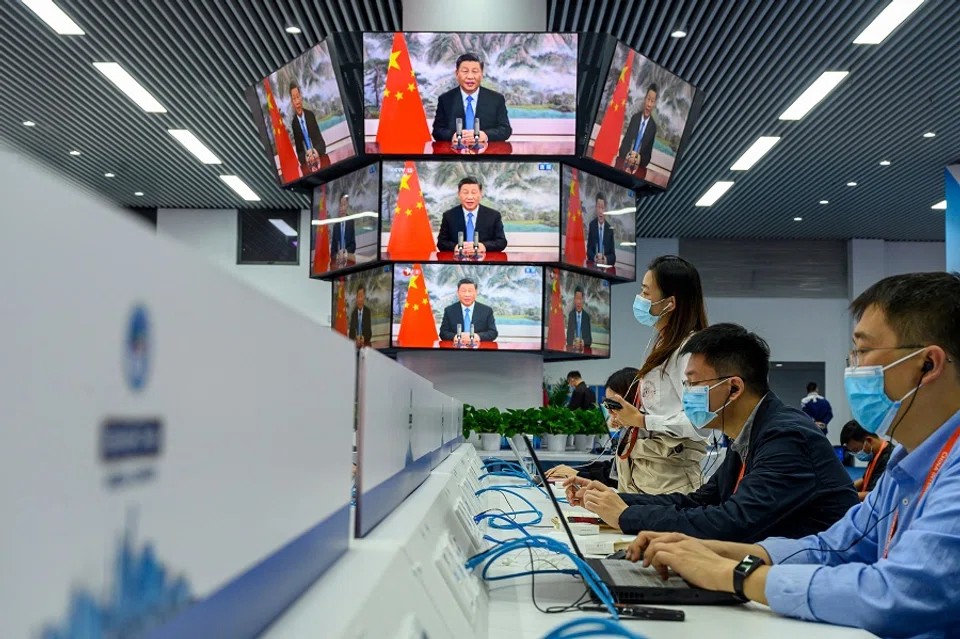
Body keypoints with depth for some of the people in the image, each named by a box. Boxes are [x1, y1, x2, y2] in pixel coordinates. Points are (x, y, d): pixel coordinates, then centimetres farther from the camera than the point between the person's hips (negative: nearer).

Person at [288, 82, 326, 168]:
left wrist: (317, 151, -15)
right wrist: (305, 157, -20)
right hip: (305, 164, -1)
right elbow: (297, 152, 1)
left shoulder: (310, 115, 6)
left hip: (319, 159, 1)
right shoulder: (292, 123, -3)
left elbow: (321, 142, 6)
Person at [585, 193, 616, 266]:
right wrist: (594, 257, -17)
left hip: (606, 265, -1)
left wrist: (606, 259, -21)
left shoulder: (610, 227, -3)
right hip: (594, 264, 1)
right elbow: (589, 250, 3)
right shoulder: (592, 225, 3)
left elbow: (613, 256, -1)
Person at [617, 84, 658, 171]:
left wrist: (640, 159, -18)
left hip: (638, 167, -1)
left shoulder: (653, 127, -3)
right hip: (624, 162, 1)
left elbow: (649, 154, 2)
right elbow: (625, 141, 2)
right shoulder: (635, 117, 4)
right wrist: (626, 156, -17)